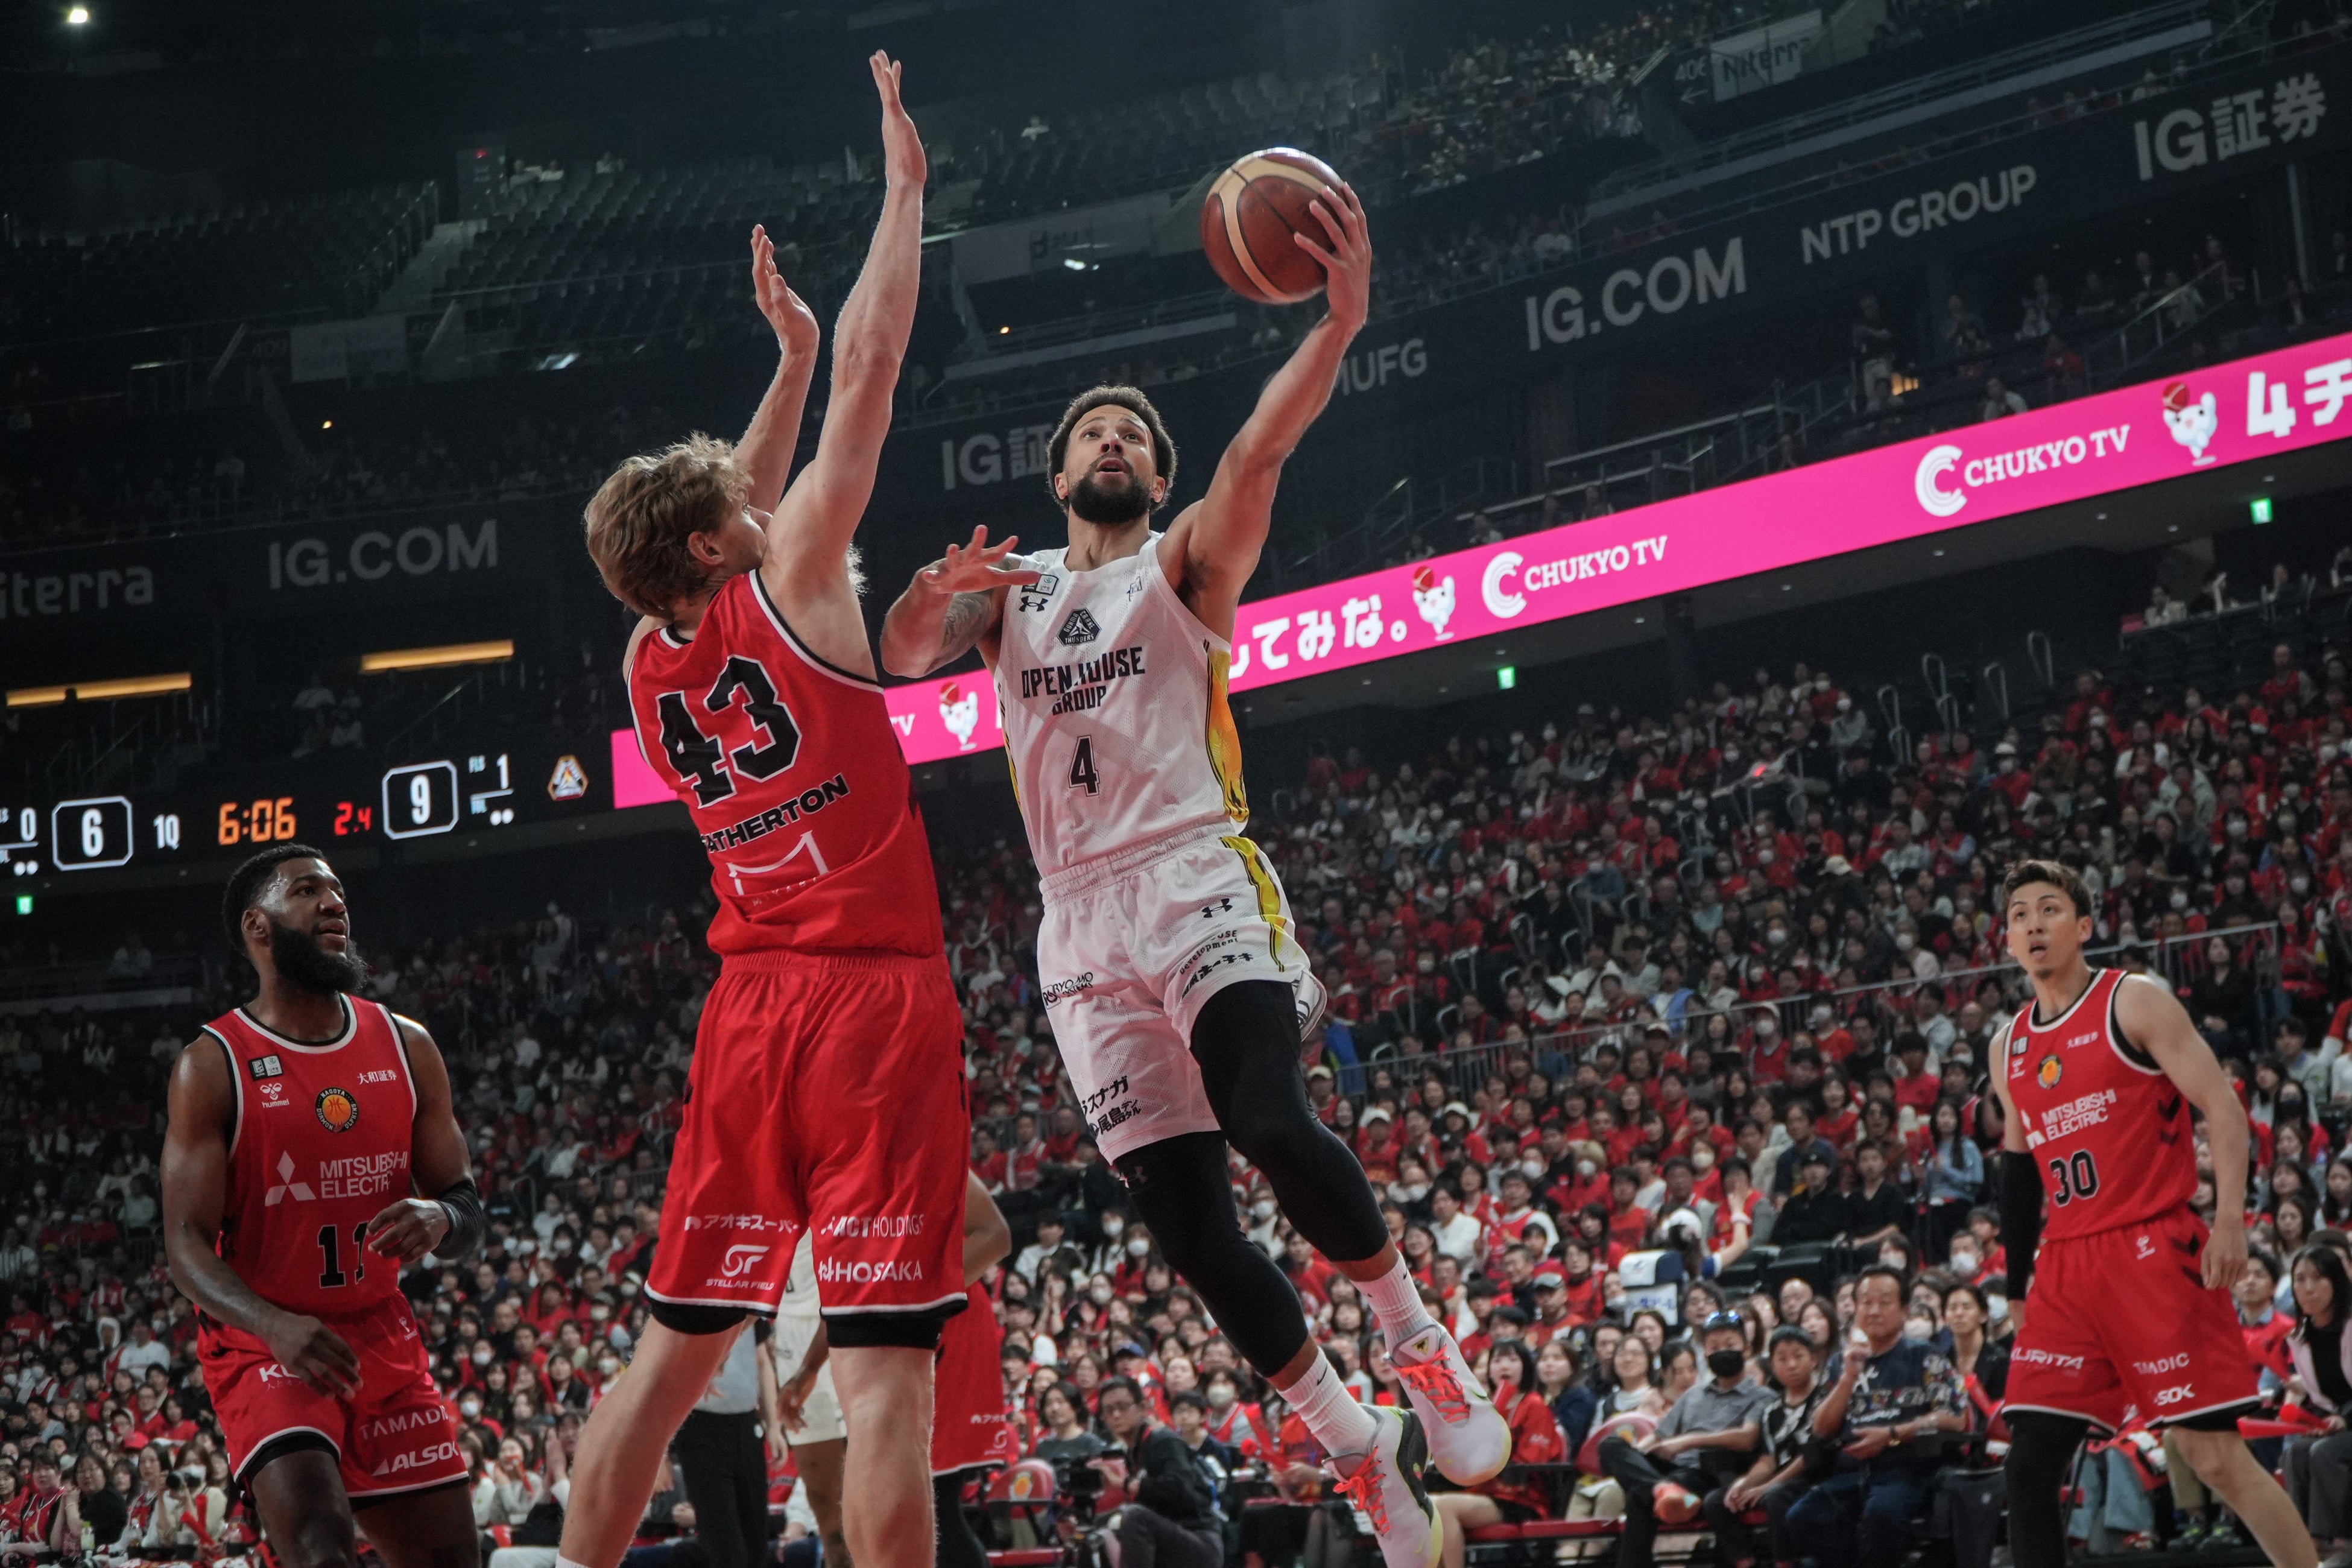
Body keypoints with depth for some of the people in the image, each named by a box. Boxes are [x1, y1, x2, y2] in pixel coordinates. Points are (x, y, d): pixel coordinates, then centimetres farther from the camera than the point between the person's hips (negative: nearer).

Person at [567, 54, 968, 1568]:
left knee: (673, 1351, 15)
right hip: (876, 996, -6)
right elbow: (874, 369, -1)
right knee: (885, 1357, -10)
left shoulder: (651, 663, 11)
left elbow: (728, 519, 31)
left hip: (751, 1008, 6)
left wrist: (785, 358, 33)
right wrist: (906, 181, 8)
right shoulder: (788, 587, -5)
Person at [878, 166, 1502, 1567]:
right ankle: (1361, 1449, 10)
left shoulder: (1189, 565, 9)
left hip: (1199, 883, -4)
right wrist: (934, 590, -17)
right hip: (1083, 926, 4)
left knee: (1274, 1125, -26)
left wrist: (1341, 321, -28)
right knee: (1181, 1211, -2)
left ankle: (1420, 1341, -3)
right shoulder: (1010, 595, 21)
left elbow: (1258, 455, -10)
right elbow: (895, 657, 6)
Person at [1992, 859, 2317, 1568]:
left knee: (2215, 1454, -8)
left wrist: (2230, 1217, -20)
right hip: (2065, 1267, 6)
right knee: (2029, 1464, -2)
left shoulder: (2136, 1003, -2)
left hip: (2153, 1251, -6)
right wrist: (2016, 1289, 20)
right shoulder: (2010, 1047, 15)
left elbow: (2222, 1105, -8)